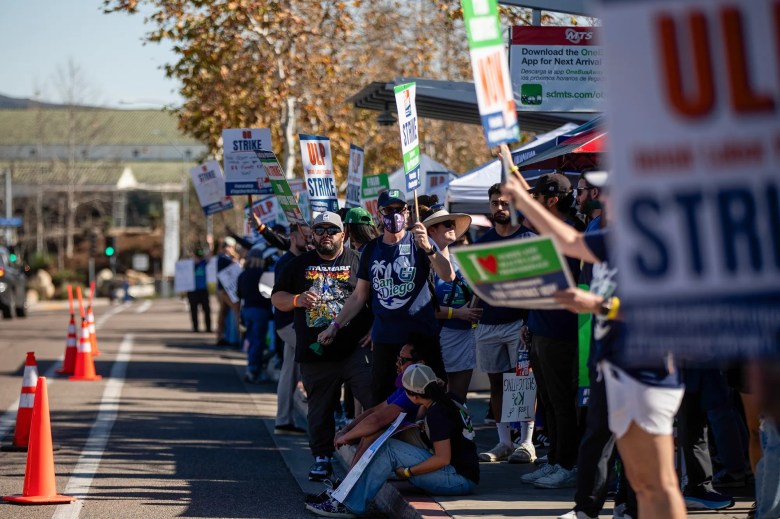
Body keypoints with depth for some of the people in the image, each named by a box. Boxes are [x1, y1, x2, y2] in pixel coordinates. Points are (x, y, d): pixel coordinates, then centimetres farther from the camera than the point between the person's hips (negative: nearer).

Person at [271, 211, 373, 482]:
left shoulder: (358, 261, 6)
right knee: (319, 408, 8)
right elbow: (276, 298, 15)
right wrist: (297, 300, -6)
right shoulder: (299, 265, 13)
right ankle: (322, 458, 18)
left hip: (355, 348, -2)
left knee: (375, 400, -13)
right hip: (315, 353, 2)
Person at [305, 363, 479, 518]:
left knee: (389, 449, -15)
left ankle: (350, 505, -15)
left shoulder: (436, 414, -17)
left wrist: (408, 472, -12)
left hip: (460, 479, -9)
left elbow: (443, 459, -22)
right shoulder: (447, 401, 11)